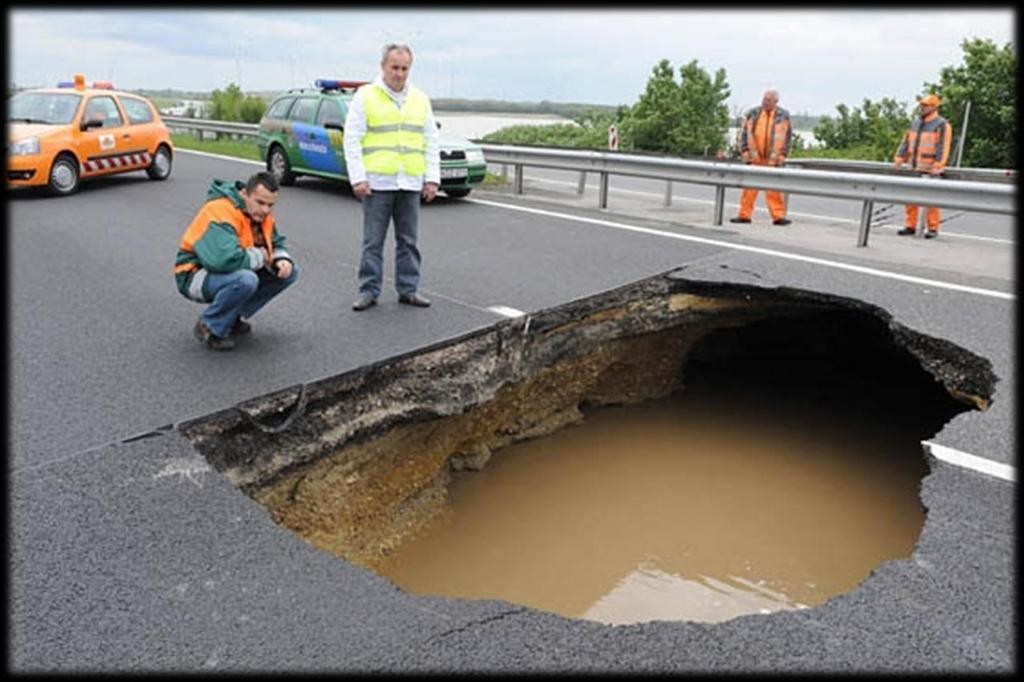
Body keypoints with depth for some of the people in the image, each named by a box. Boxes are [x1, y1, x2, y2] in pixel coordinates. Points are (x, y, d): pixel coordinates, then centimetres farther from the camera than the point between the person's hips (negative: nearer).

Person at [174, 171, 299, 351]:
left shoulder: (259, 213, -1)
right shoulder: (220, 211, -28)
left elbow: (276, 243, 14)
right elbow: (225, 260, -41)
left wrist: (282, 259, -12)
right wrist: (259, 257, -22)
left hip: (234, 273, 9)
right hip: (196, 276, -9)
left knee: (289, 272, -2)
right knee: (245, 279, -39)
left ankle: (233, 317, 9)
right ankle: (209, 327, -12)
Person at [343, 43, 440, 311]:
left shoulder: (420, 99, 13)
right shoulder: (365, 96, 1)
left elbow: (431, 141, 14)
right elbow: (352, 140, -2)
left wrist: (432, 178, 5)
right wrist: (358, 178, -11)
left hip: (410, 184, 4)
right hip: (377, 183, -3)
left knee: (409, 241, 8)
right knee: (373, 241, 1)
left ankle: (408, 289, 16)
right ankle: (369, 290, 9)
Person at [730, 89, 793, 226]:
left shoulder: (783, 116, 4)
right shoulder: (753, 114, 5)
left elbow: (788, 137, 6)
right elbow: (744, 134, 6)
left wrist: (782, 156, -2)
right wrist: (745, 152, -3)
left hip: (772, 160, -1)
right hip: (754, 158, 1)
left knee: (774, 189, -1)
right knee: (749, 188, 4)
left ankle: (778, 216, 2)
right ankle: (744, 215, 9)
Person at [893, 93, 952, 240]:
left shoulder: (942, 125, -4)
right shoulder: (916, 123, 16)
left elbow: (943, 147, -11)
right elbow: (906, 142, 17)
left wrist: (937, 166, -18)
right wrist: (898, 160, 10)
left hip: (930, 170, -6)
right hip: (915, 168, 6)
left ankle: (933, 228, 0)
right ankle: (910, 226, 12)